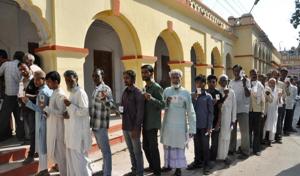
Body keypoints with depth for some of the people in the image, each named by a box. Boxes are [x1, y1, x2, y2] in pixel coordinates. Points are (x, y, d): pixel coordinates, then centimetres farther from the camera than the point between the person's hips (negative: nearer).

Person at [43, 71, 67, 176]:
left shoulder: (60, 95, -18)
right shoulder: (54, 93, 10)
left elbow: (60, 113, -24)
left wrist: (46, 108, -18)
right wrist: (47, 112, 1)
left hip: (58, 128, -9)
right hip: (52, 127, 9)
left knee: (59, 153, 3)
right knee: (52, 152, 20)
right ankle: (60, 167, 35)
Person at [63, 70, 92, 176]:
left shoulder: (80, 93, -13)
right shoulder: (71, 93, 15)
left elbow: (84, 111, -19)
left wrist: (70, 105, -19)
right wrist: (67, 113, 5)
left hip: (79, 132, -9)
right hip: (71, 132, 9)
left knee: (79, 159, -2)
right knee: (71, 158, 17)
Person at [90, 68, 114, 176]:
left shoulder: (105, 89, -13)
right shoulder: (95, 89, 13)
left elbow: (111, 106, -24)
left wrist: (105, 99, -42)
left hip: (101, 125, -9)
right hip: (95, 124, 9)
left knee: (105, 150, -1)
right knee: (102, 150, 21)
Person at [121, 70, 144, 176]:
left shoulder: (138, 93, -10)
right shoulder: (125, 92, 11)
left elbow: (140, 112, -14)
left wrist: (136, 128, -16)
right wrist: (120, 109, -2)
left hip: (134, 127, -7)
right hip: (125, 127, 7)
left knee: (137, 151, 5)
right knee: (131, 151, 16)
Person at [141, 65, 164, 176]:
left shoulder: (156, 87, -12)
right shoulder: (145, 88, 13)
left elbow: (162, 104, -20)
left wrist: (151, 98, -35)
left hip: (152, 123, -8)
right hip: (145, 123, 8)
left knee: (153, 147, -1)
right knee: (146, 146, 16)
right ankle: (152, 166, 33)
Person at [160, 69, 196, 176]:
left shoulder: (186, 93, -6)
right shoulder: (166, 91, 1)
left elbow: (191, 112, -6)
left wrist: (192, 129, -8)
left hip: (180, 125, -3)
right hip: (167, 124, 3)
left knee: (179, 147, 7)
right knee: (167, 146, 15)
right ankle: (168, 165, 34)